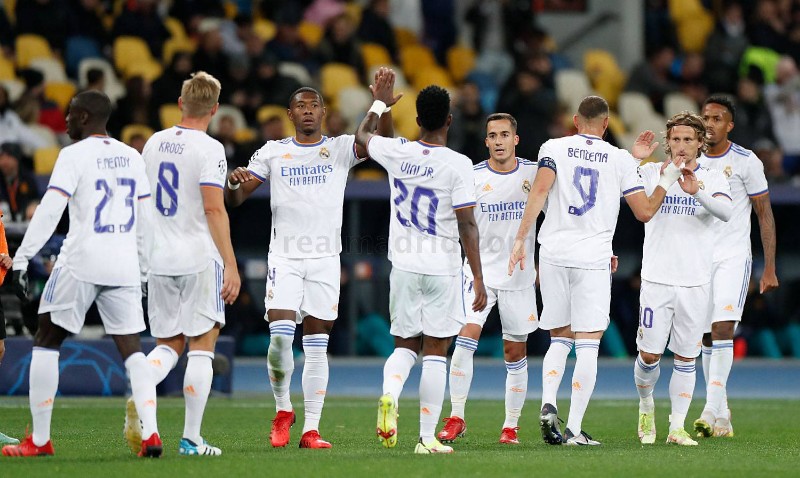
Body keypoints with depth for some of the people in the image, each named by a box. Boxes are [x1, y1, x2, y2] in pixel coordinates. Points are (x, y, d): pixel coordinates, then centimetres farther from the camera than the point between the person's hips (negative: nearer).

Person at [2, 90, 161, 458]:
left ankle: (39, 439, 6)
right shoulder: (131, 158, 12)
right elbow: (145, 219, 16)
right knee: (131, 349, 7)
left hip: (81, 262, -5)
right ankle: (150, 431, -11)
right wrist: (142, 268, 25)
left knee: (46, 342, 8)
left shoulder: (74, 155, -6)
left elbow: (50, 211, -14)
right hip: (124, 266, 5)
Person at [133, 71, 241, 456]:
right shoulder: (209, 149, -11)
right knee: (202, 344, 2)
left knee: (168, 344, 14)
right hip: (200, 259, -5)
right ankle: (191, 438, 0)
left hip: (159, 260, 6)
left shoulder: (154, 143, 9)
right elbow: (213, 209, -17)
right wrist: (231, 265, -15)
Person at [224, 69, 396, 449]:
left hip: (325, 260, 0)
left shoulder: (341, 149, 6)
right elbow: (234, 199, 6)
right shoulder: (273, 152, 8)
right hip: (284, 258, 0)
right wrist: (234, 181, -18)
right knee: (280, 335, -15)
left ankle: (311, 429, 3)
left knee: (317, 346, 1)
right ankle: (283, 410, 8)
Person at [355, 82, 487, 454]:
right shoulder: (457, 164, -13)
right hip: (441, 270, -3)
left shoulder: (398, 153, -2)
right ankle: (427, 438, 3)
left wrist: (379, 103, 39)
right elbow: (467, 226, -13)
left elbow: (362, 137, 21)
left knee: (405, 344, 15)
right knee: (435, 352, 3)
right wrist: (478, 278, -9)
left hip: (403, 267, 3)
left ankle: (389, 395, -16)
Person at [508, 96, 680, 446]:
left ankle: (548, 404, -7)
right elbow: (645, 211, 6)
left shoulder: (554, 148, 6)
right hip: (594, 259, -2)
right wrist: (668, 179, 22)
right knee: (587, 346, 0)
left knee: (559, 339, 16)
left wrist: (521, 239, -11)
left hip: (553, 254, 2)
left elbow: (540, 189, -10)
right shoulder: (620, 159, 5)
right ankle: (574, 430, -4)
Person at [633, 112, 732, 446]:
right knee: (649, 354, -3)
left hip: (695, 283, 1)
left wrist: (697, 190, -33)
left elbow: (725, 212, -15)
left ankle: (677, 427, 10)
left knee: (686, 358, 3)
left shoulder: (713, 179, 4)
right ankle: (646, 408, 24)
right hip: (656, 279, -1)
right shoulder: (651, 173, 5)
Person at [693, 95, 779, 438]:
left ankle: (712, 410, -24)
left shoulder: (746, 162, -4)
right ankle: (721, 416, 13)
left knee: (722, 327, -19)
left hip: (733, 256, -4)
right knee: (707, 337, 4)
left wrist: (769, 268, -4)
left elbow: (765, 214, 0)